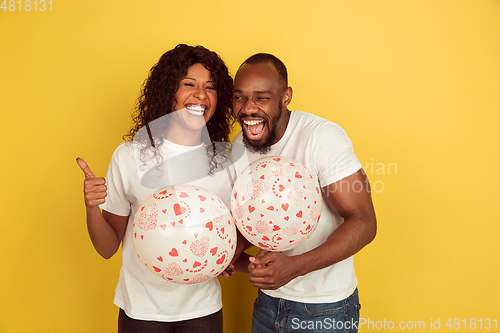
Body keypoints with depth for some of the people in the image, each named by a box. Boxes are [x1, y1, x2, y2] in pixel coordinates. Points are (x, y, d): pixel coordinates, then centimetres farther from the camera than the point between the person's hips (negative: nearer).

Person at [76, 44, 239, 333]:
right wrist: (92, 208, -23)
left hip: (203, 308, 2)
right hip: (141, 309, -1)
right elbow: (108, 248, -5)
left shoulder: (229, 158, -7)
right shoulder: (129, 156, -11)